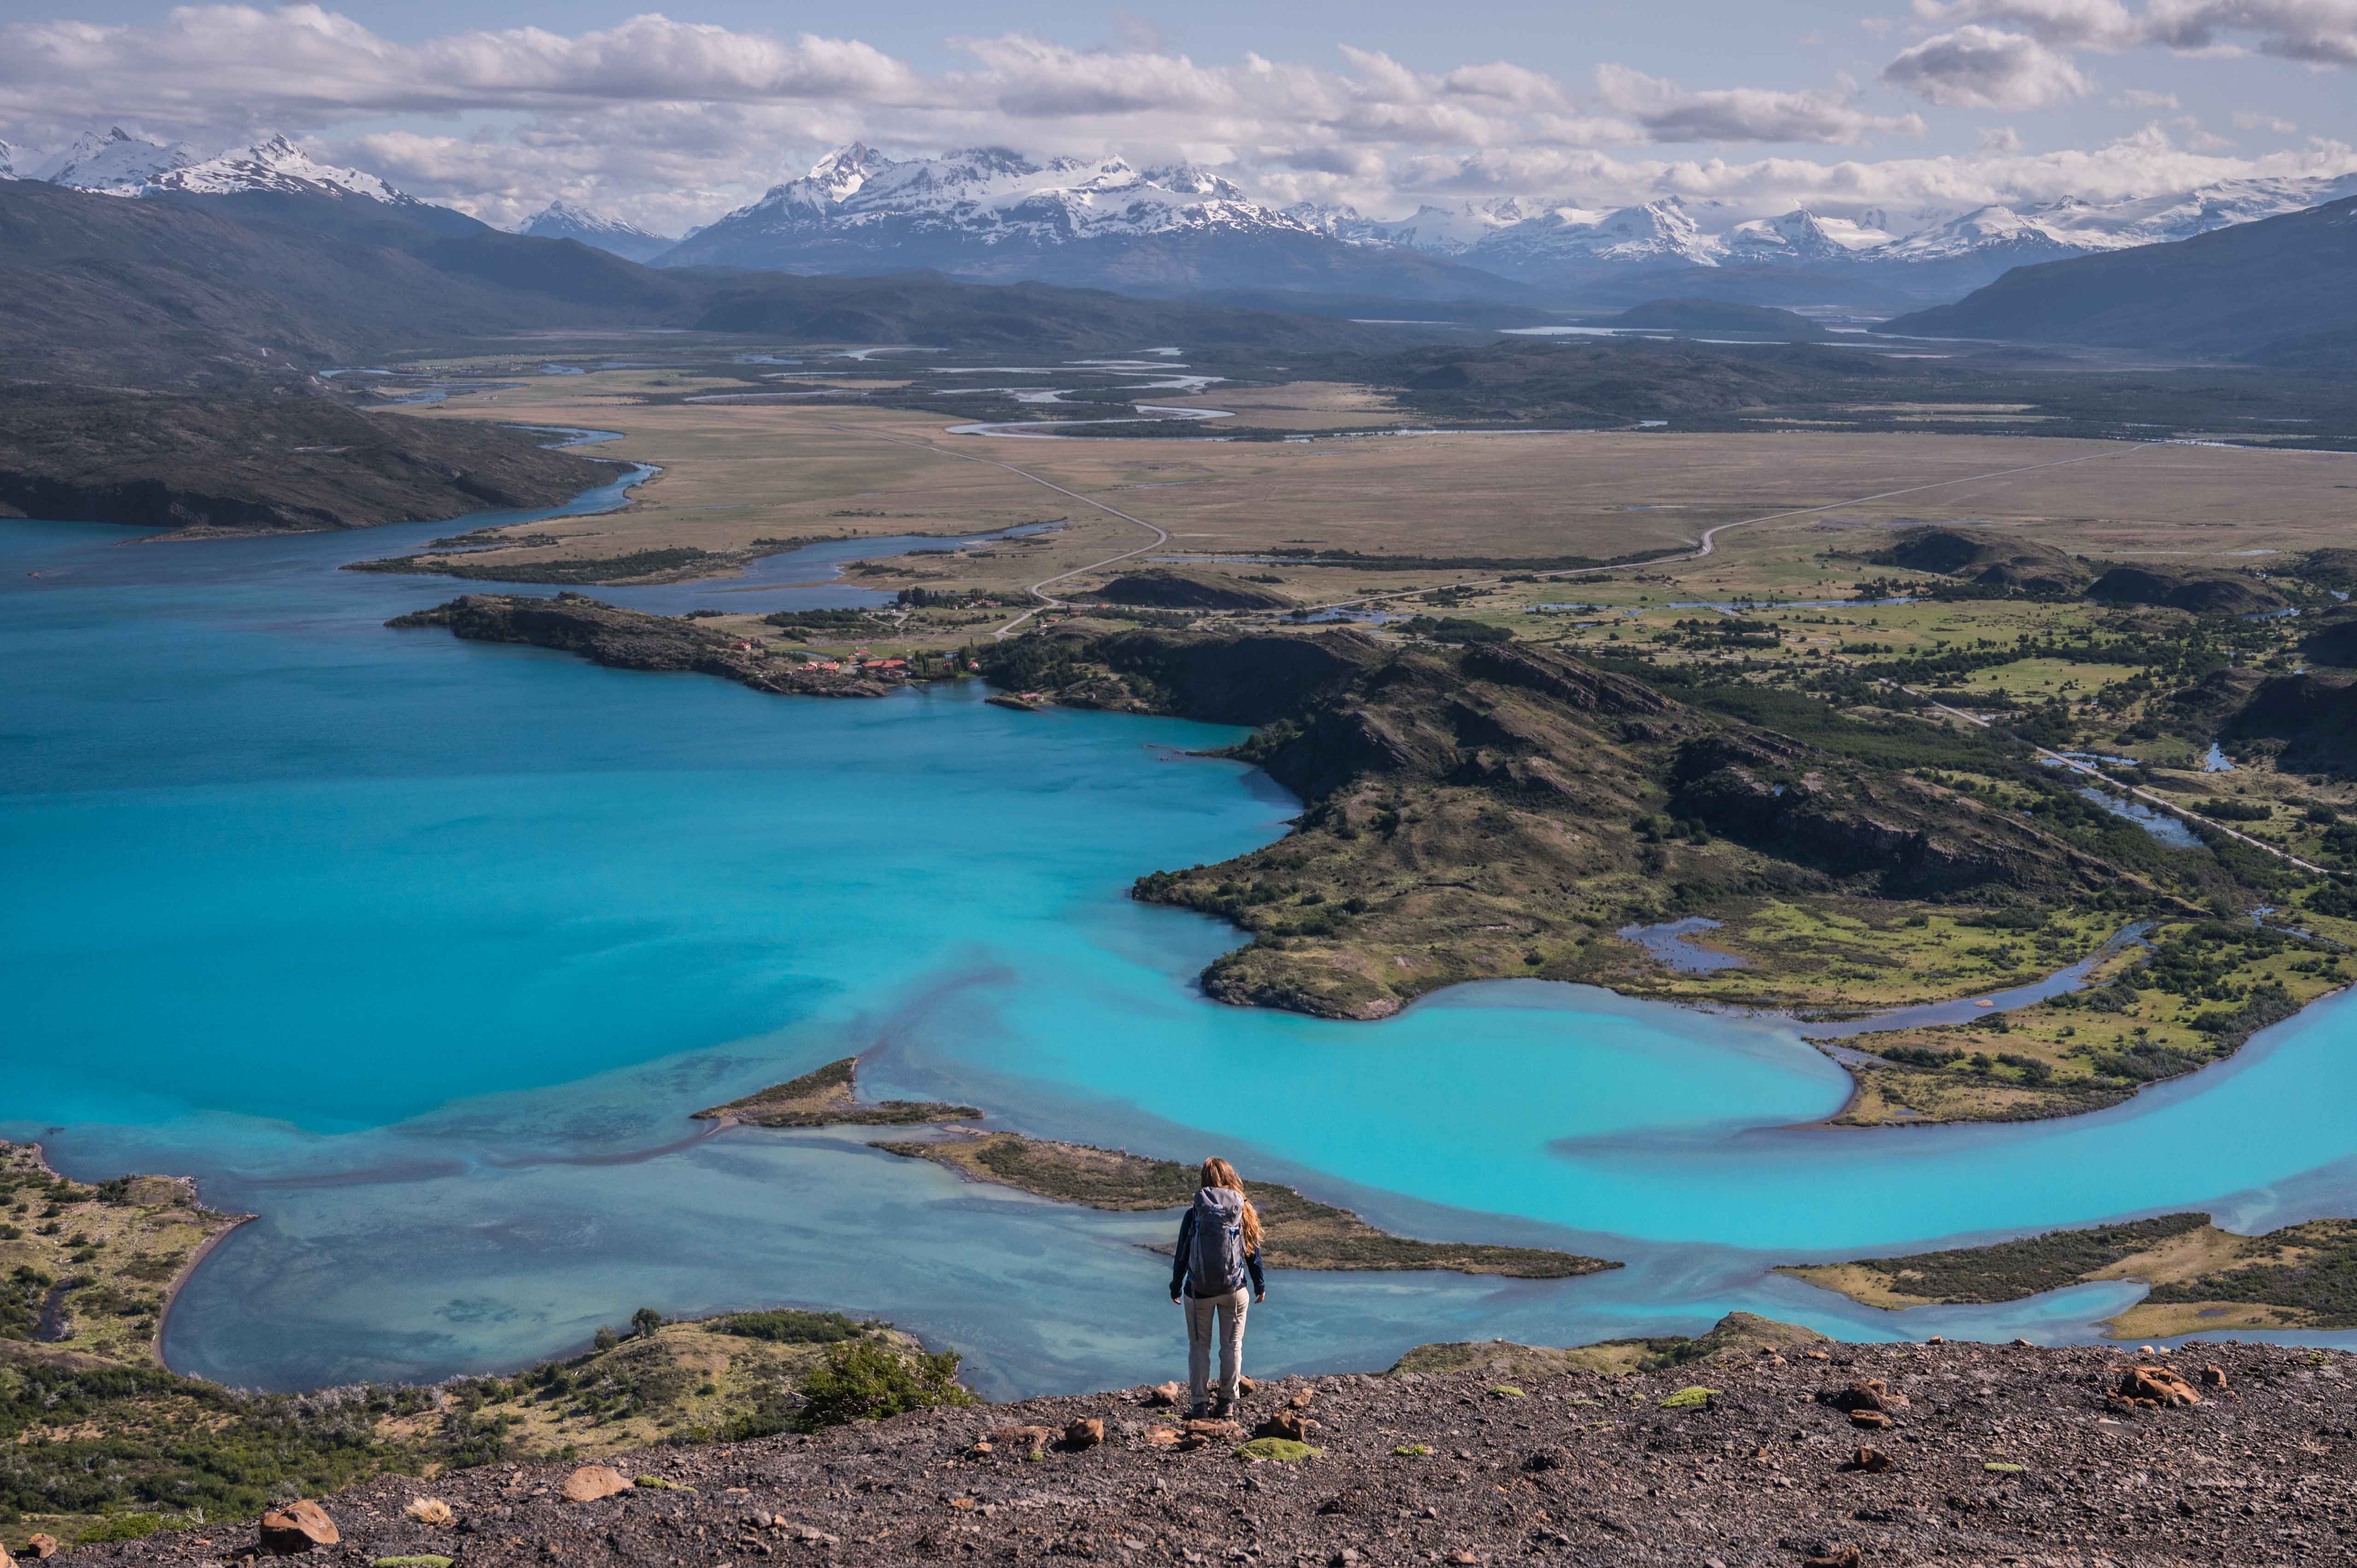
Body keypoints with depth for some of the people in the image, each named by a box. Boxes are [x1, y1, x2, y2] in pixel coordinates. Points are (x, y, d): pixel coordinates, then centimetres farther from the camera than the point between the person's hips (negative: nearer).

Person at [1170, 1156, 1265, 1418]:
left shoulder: (1194, 1213, -8)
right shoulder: (1243, 1212, -3)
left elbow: (1182, 1254, -4)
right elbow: (1253, 1252, 3)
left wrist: (1176, 1288, 7)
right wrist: (1260, 1286, 15)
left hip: (1199, 1290, -1)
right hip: (1234, 1289, 1)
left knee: (1199, 1346, 9)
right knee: (1232, 1345, 13)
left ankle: (1198, 1403, 9)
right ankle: (1227, 1401, 17)